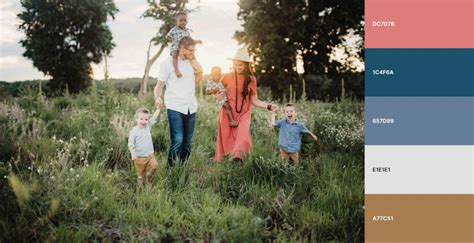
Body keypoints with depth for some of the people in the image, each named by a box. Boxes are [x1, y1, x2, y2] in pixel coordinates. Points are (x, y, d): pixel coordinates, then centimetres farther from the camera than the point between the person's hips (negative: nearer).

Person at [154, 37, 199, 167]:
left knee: (187, 142, 5)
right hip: (175, 107, -5)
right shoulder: (168, 62, 0)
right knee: (177, 140, -17)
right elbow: (159, 85, -2)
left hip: (191, 108, 5)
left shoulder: (192, 62, 15)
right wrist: (157, 97, -18)